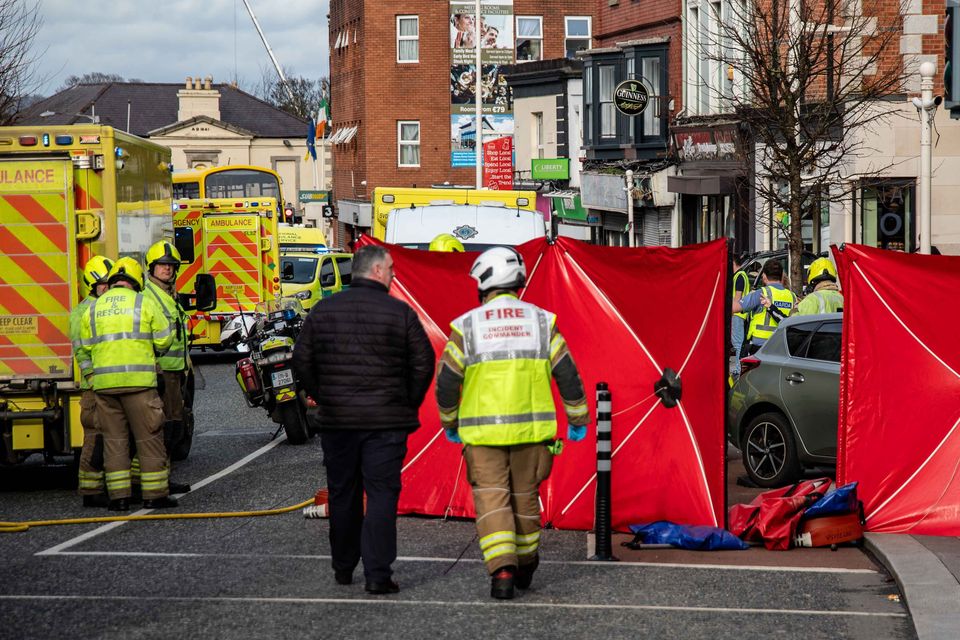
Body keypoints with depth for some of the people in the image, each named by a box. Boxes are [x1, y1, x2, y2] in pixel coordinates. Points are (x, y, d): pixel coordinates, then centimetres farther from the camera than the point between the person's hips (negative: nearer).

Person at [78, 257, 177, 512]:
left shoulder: (93, 309, 11)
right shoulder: (144, 303, 1)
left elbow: (85, 348, 13)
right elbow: (164, 340, 3)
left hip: (104, 382, 3)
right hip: (138, 380, -3)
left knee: (113, 439, 8)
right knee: (149, 438, 3)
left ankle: (119, 496, 6)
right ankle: (155, 494, 3)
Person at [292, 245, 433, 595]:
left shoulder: (323, 310, 4)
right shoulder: (400, 312, -6)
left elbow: (302, 360, 6)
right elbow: (423, 363, -5)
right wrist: (408, 405, 8)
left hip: (336, 421, 3)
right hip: (386, 421, -3)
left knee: (342, 494, 15)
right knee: (381, 494, -1)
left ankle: (343, 568, 24)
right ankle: (377, 573, -6)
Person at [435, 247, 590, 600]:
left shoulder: (467, 325, -3)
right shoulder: (541, 321, 2)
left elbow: (447, 381, -1)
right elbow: (567, 374, 2)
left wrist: (449, 423, 15)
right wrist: (578, 419, 13)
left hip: (482, 430, -2)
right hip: (530, 428, 2)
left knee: (492, 500, 1)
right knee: (525, 496, 17)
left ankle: (502, 571, -14)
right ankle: (525, 567, 31)